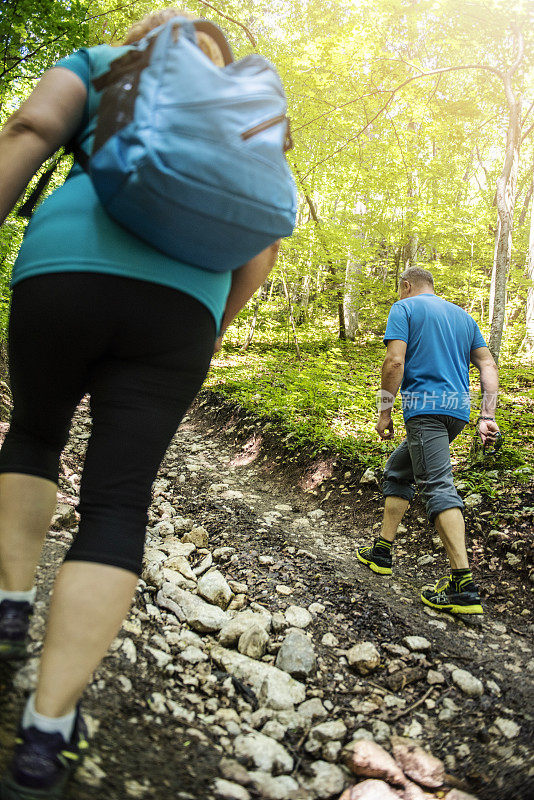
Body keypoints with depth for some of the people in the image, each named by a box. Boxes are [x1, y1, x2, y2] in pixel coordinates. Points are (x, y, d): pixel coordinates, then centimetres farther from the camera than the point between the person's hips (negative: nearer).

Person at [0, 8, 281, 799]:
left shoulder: (102, 61, 22)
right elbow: (259, 253, 18)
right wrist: (214, 327, 28)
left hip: (64, 273, 0)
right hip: (180, 305, 1)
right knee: (117, 508, 0)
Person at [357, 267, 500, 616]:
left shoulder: (404, 308, 3)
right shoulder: (462, 315, 22)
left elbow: (395, 361, -10)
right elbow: (488, 365, 14)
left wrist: (385, 411, -5)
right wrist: (487, 415, 9)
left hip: (426, 407, -8)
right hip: (458, 409, 8)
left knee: (439, 486, -13)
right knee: (398, 470, 21)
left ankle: (464, 586, -19)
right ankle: (382, 552, 24)